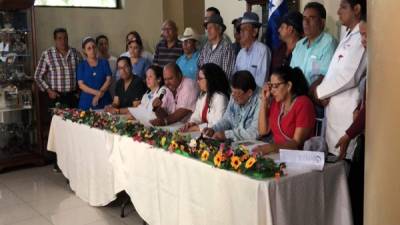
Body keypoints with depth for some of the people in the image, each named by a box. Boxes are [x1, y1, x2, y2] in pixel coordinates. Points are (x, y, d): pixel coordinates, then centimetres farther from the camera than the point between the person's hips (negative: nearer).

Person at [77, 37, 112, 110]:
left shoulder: (104, 62, 7)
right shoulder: (81, 65, 5)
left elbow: (108, 80, -1)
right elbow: (81, 85, -4)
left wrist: (99, 95, -12)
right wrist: (97, 92, -15)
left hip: (104, 101, 1)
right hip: (86, 102, 0)